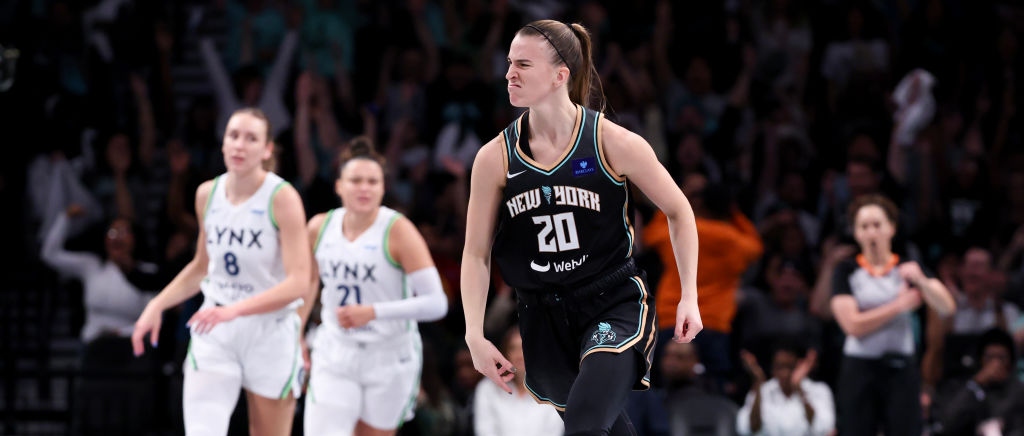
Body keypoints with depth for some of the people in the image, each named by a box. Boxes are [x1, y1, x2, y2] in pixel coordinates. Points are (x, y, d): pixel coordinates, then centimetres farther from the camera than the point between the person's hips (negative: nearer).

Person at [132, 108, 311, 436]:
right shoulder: (208, 194, 4)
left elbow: (299, 283, -20)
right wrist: (157, 305, 7)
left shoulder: (282, 198, -12)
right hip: (214, 335, 3)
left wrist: (235, 309, -31)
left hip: (270, 333, -3)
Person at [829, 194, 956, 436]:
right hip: (860, 369, -1)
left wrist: (921, 281, -26)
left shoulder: (908, 269, 6)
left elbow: (946, 308, -8)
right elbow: (853, 325, -10)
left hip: (901, 370, 1)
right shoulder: (847, 271, 2)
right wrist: (898, 305, -9)